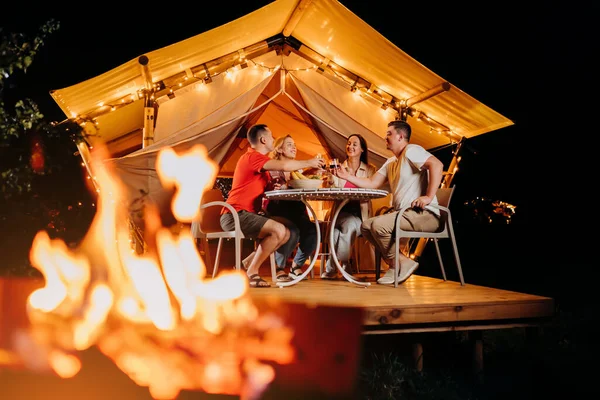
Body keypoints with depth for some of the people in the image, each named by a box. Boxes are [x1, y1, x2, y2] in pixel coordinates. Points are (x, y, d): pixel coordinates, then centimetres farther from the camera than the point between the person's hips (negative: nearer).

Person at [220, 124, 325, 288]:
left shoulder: (258, 160, 21)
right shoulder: (252, 156, -12)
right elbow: (283, 165, -24)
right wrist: (309, 162, -8)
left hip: (246, 214, 10)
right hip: (235, 215, -10)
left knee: (286, 234, 4)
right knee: (279, 230, -25)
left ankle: (245, 266, 3)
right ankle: (251, 273, -14)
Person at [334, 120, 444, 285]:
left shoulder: (411, 151, -8)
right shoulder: (390, 162, 21)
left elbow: (437, 165, -24)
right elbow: (372, 183, 17)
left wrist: (429, 196, -27)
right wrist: (347, 176, 10)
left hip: (424, 214, -10)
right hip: (404, 213, 10)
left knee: (379, 225, -26)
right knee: (366, 226, 3)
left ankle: (403, 263, -7)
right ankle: (395, 264, -7)